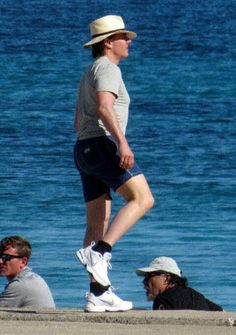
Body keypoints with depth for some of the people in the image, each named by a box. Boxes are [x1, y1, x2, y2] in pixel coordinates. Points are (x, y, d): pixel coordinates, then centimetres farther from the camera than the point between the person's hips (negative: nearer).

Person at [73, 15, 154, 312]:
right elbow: (104, 107, -22)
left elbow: (78, 122, 30)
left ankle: (98, 294, 0)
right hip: (103, 144, -10)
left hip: (84, 149, 10)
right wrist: (123, 142, -31)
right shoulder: (107, 68, -5)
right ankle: (98, 252, -30)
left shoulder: (90, 74, 26)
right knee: (142, 199, -17)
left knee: (98, 223, 5)